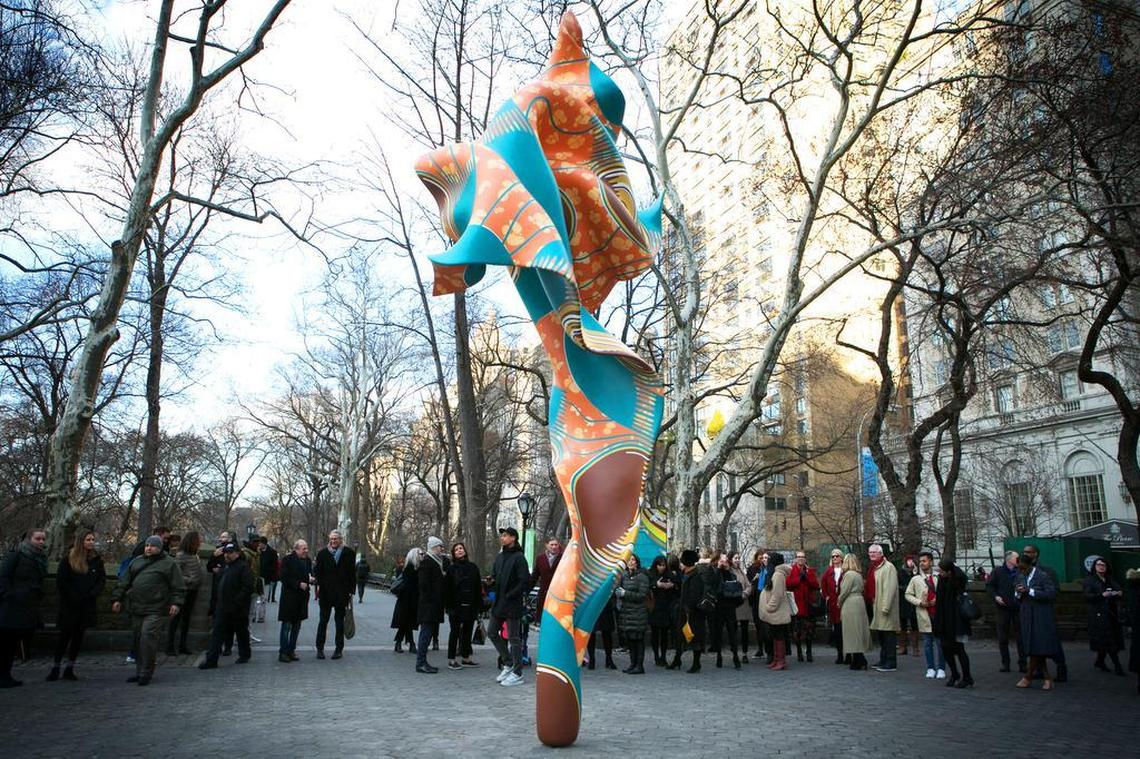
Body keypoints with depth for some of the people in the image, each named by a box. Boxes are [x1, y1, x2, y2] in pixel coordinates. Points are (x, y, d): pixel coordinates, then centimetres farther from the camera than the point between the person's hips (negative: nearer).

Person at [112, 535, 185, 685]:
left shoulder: (169, 563, 1)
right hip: (135, 608, 6)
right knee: (137, 639, 10)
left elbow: (178, 587, -2)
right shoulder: (136, 561, 17)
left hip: (154, 610, -6)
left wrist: (176, 603, -11)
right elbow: (125, 582, 23)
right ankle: (139, 670, 22)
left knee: (148, 637, -13)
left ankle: (146, 673, -5)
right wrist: (118, 598, 16)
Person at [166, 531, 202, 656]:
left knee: (187, 617, 14)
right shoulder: (181, 555, -14)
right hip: (184, 590, -8)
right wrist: (188, 580, -19)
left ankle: (182, 646, 22)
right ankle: (169, 646, 6)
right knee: (176, 617, -1)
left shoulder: (194, 555, 9)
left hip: (193, 590, 8)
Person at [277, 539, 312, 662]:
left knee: (296, 626, 11)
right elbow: (283, 578, -14)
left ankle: (291, 650, 19)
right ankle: (283, 652, 6)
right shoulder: (287, 560, -10)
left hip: (302, 597, 6)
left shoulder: (308, 560, 9)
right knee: (287, 625, -1)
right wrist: (299, 584, -19)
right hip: (289, 596, -6)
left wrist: (310, 579, -4)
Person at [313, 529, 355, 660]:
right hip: (325, 592, 0)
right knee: (323, 621, 5)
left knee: (340, 622, 8)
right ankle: (320, 648, 13)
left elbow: (352, 574, 2)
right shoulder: (322, 553, 2)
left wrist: (351, 591, -2)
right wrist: (318, 585, -11)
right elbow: (317, 571, 3)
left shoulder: (348, 553, 1)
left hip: (342, 594, 0)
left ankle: (339, 649, 15)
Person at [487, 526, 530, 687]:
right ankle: (508, 664, 27)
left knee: (514, 637, -1)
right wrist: (492, 581, 0)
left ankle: (517, 674, 9)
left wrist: (509, 595, -16)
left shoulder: (519, 557, -12)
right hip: (498, 603, 8)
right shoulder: (499, 557, 13)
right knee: (492, 632, 13)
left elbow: (525, 581, -18)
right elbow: (494, 576, 21)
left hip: (512, 604, -8)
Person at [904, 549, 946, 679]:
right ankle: (930, 668, 17)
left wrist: (938, 601, -8)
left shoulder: (939, 577, -1)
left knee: (940, 642, 4)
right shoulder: (915, 579, 3)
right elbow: (908, 594, 7)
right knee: (927, 643, 7)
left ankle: (941, 668, 16)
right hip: (924, 614, 1)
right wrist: (919, 602, -6)